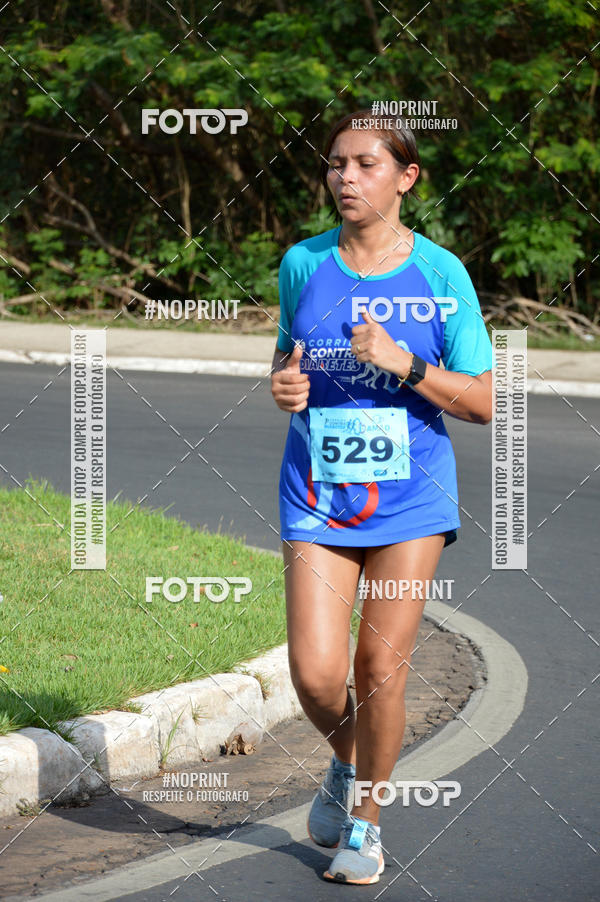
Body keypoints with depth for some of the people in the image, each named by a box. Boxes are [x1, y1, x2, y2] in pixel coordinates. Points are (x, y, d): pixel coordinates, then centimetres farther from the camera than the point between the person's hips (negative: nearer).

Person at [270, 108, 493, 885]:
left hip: (409, 497, -1)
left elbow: (482, 402, -5)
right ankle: (345, 762, 26)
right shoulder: (303, 264, 1)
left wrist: (402, 365, -19)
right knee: (315, 674, -8)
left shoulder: (439, 273, -6)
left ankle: (366, 821, 19)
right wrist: (282, 384, -5)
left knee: (381, 667, -2)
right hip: (318, 497, 2)